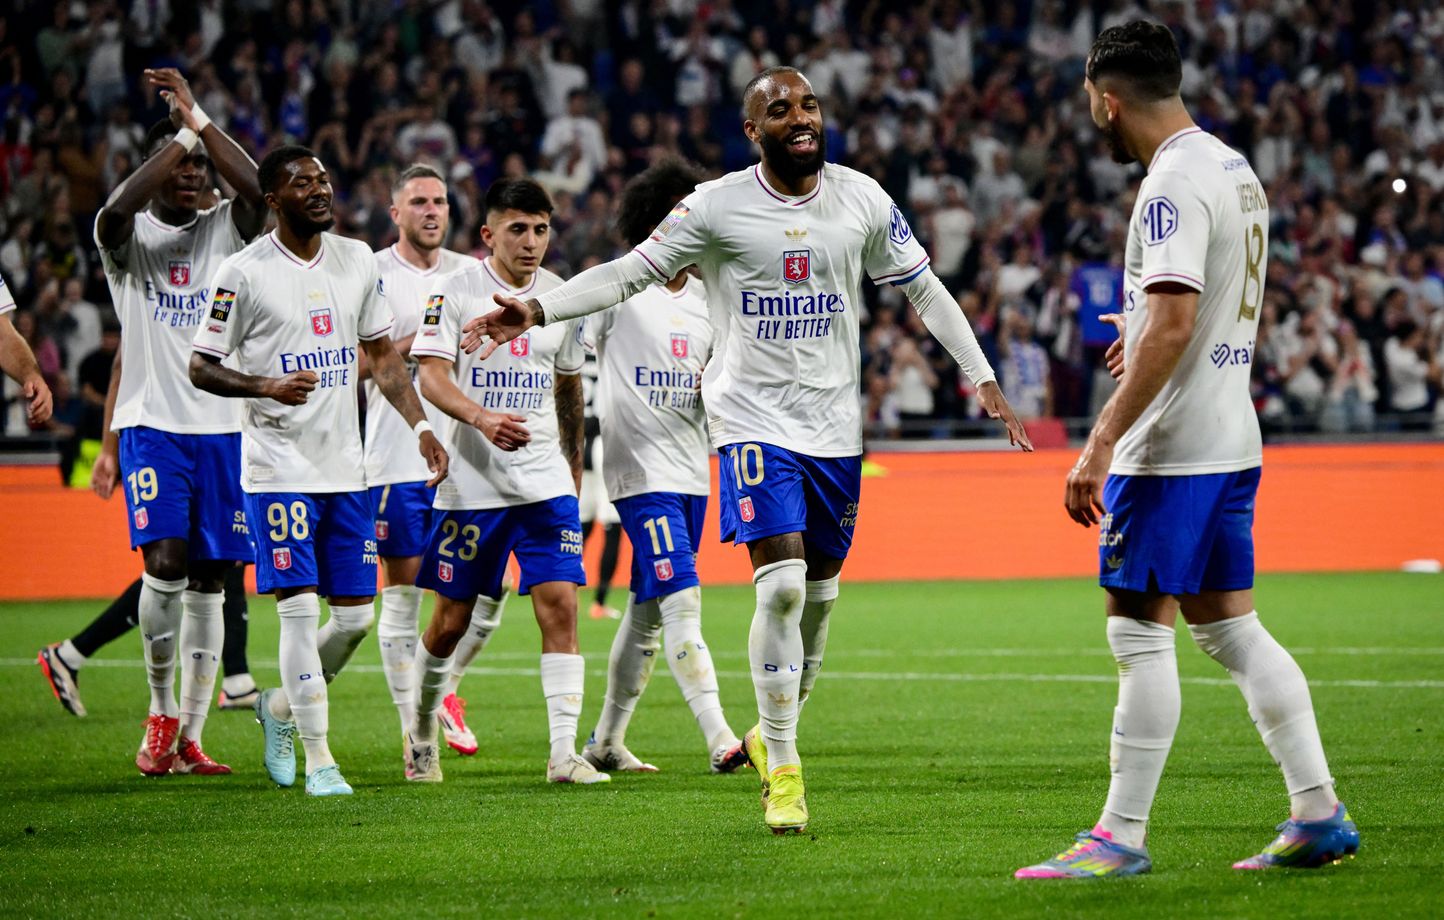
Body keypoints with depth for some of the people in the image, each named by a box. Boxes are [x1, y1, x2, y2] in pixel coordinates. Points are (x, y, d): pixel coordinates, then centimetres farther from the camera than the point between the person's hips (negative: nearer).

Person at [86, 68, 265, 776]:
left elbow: (259, 190, -15)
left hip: (223, 427, 3)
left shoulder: (224, 230, 8)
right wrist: (182, 134, -22)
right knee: (165, 561, -18)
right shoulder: (127, 235, 1)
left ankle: (189, 735, 9)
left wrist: (199, 120, -17)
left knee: (209, 579, 3)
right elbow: (117, 212, -24)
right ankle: (160, 710, 1)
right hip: (151, 424, -3)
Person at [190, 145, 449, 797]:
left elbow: (382, 354, 16)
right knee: (300, 609, -9)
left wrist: (421, 426, 6)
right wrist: (267, 386, -23)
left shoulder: (357, 260, 8)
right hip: (278, 467, -5)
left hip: (345, 467, 5)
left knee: (356, 615, 5)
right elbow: (201, 368, -6)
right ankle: (318, 759, 0)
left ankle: (281, 708, 30)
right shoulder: (244, 273, -8)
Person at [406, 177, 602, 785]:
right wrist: (482, 418, -31)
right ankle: (422, 731, 28)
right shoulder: (456, 290, -5)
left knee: (560, 606, -10)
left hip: (546, 484, 3)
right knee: (451, 620, 5)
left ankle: (564, 753, -12)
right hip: (471, 482, -3)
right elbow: (431, 375, -14)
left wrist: (574, 463, 25)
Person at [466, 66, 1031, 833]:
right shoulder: (717, 206, -6)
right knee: (781, 583, -16)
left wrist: (983, 379, 7)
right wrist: (535, 310, -14)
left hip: (835, 424, 4)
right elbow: (631, 272, -3)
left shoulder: (862, 201, 3)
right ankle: (783, 770, -7)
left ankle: (774, 731, 32)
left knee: (819, 589, 9)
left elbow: (923, 289, 11)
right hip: (754, 417, -4)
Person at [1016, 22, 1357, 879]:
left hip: (1170, 451, -9)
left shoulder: (1174, 184, -16)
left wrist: (1101, 441, -25)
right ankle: (1319, 813, 10)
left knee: (1142, 631, -5)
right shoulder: (1237, 170, 14)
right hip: (1233, 441, 9)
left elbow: (1172, 326, -25)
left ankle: (1122, 837, -2)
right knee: (1231, 626, 12)